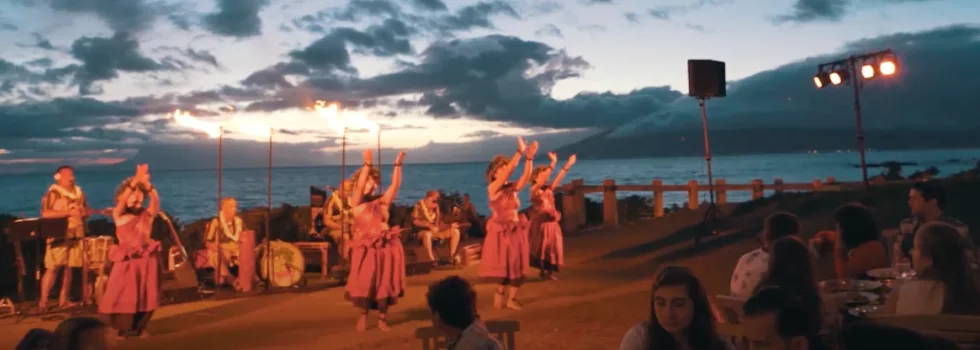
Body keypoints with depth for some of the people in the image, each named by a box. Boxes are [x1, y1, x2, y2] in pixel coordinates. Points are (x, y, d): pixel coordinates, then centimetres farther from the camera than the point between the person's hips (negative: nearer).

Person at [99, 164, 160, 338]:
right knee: (123, 296, -1)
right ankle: (123, 329, 14)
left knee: (145, 296, 7)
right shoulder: (119, 215, -1)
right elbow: (122, 200, -21)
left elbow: (156, 200, -14)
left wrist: (146, 183, -32)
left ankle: (140, 327, 21)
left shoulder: (147, 215, 4)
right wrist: (135, 180, -33)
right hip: (126, 261, -2)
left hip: (146, 261, 2)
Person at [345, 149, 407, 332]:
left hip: (385, 247, 3)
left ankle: (382, 319, 15)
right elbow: (360, 185, -17)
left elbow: (395, 185, 0)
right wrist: (367, 163, -25)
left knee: (384, 283, 5)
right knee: (365, 283, 1)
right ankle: (363, 316, 20)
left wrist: (397, 164, -9)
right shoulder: (356, 202, -1)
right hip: (366, 248, -3)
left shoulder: (382, 201, 7)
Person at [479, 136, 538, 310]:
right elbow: (507, 171, -23)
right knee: (504, 266, -2)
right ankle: (500, 294, 19)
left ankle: (511, 298, 16)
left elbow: (526, 176, -10)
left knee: (517, 266, 6)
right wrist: (519, 152, -27)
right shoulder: (492, 188, -10)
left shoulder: (513, 188, 6)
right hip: (501, 231, -5)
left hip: (516, 230, 5)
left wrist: (529, 157, -24)